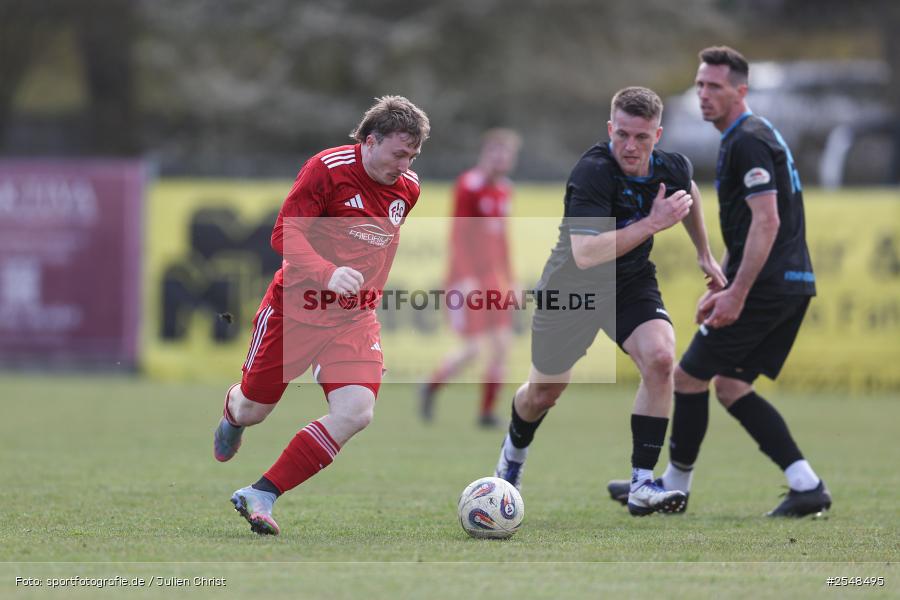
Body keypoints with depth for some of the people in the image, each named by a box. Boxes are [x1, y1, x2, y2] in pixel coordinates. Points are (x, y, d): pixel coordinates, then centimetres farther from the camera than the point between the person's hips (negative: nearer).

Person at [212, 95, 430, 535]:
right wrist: (328, 274, -34)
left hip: (355, 318, 4)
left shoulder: (408, 187, 3)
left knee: (356, 413, -20)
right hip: (296, 307, -4)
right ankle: (232, 414, 53)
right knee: (253, 409, 10)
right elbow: (285, 234, -19)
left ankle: (260, 497, -13)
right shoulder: (327, 169, -15)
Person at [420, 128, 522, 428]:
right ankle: (431, 387, 14)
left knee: (502, 345, -3)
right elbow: (458, 234, -16)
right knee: (473, 349, -10)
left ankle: (487, 412, 5)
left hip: (494, 279, 7)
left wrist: (510, 280, 17)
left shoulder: (504, 190, 11)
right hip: (468, 278, -7)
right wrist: (466, 279, -22)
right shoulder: (469, 186, -12)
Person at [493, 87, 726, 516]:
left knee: (660, 359, -25)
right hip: (570, 287, -3)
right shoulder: (592, 173, -32)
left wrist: (704, 253, 19)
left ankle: (641, 484, -19)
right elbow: (584, 254, -42)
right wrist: (651, 224, -44)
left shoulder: (672, 169, -13)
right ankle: (514, 451, 50)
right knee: (543, 394, 13)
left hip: (632, 284, 3)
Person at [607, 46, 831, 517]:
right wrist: (721, 288, 25)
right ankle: (806, 486, 3)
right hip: (792, 284, 10)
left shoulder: (748, 141, -14)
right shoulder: (744, 139, 19)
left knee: (690, 375, 0)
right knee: (730, 387, 11)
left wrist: (737, 293, -23)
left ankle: (674, 486, 13)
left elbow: (767, 221, -22)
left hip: (767, 285, -10)